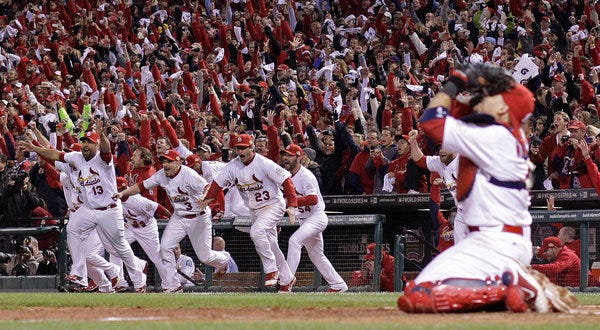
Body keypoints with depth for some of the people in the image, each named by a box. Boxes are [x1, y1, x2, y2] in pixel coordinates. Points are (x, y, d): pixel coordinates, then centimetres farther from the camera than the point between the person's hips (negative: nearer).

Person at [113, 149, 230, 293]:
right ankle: (172, 286, -2)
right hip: (178, 218, 6)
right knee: (165, 247, -10)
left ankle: (224, 259, 37)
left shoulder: (188, 174, -25)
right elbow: (141, 186, 0)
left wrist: (204, 200, -55)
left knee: (204, 256, 0)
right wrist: (122, 193, -13)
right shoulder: (161, 175, -5)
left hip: (198, 217, -6)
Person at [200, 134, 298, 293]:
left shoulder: (263, 163, -20)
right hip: (254, 210, 7)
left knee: (256, 231, -30)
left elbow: (286, 181, -22)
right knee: (270, 245, 11)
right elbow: (217, 183, -1)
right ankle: (287, 279, 25)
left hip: (273, 204, -7)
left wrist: (291, 206, -30)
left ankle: (271, 269, -17)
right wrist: (207, 199, -20)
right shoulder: (232, 166, -3)